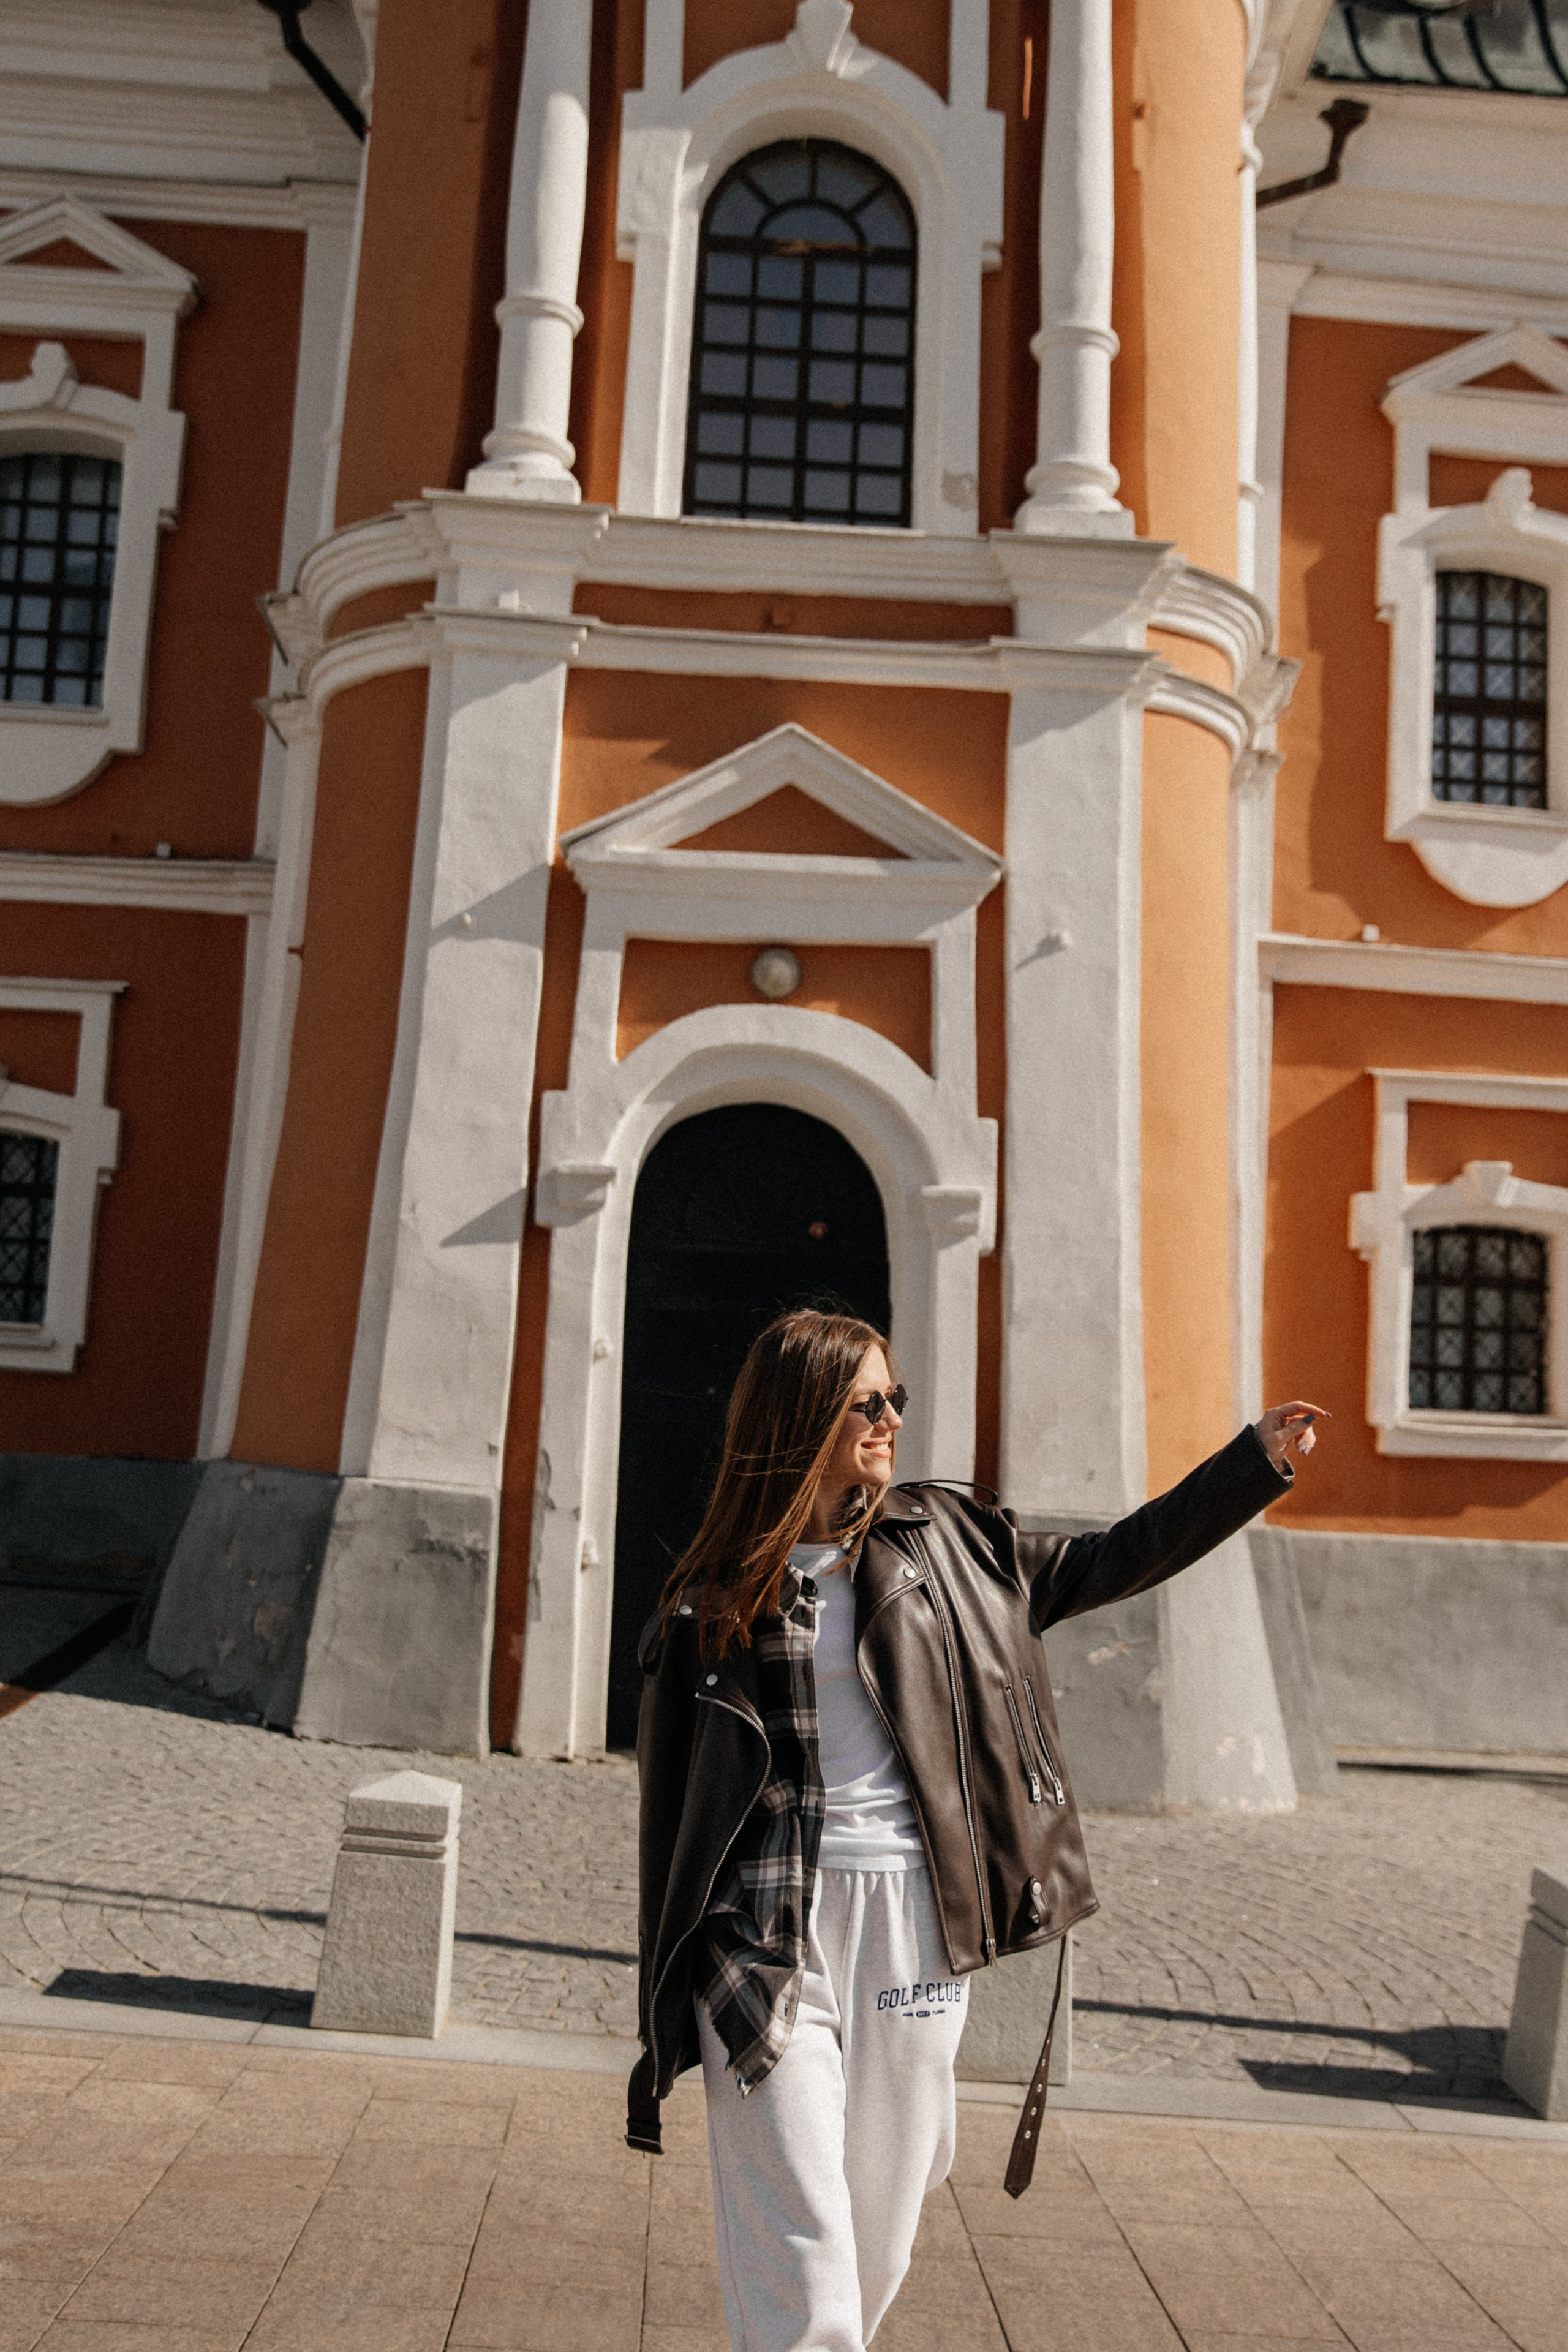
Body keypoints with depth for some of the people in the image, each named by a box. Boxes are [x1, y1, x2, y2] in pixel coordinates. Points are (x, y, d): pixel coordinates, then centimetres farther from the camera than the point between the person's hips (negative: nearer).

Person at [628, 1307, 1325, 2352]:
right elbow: (670, 1789, 2)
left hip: (912, 1921, 3)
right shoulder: (717, 1591, -1)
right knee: (797, 2235, -5)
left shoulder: (942, 1541, 6)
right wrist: (669, 1994, 3)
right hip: (770, 1925, -2)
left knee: (882, 2230, 12)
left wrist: (1256, 1460, 6)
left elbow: (1110, 1563, 11)